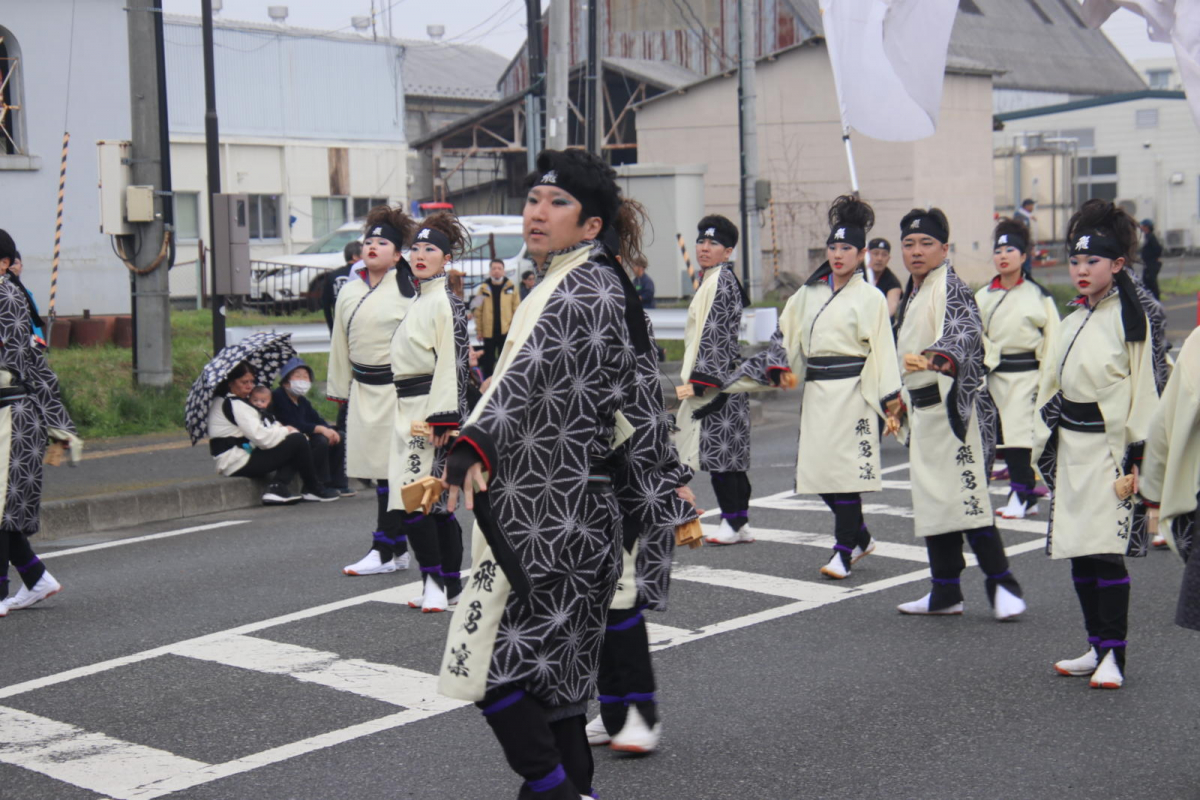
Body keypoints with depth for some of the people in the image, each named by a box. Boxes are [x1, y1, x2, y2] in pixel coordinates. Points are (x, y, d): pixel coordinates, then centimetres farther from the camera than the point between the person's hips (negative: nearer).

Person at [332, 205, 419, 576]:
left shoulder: (407, 292, -8)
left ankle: (384, 551, 2)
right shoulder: (349, 292, 11)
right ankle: (399, 550, 16)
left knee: (390, 469, -5)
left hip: (393, 389, -6)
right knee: (379, 470, 9)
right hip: (362, 389, 6)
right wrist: (339, 389, 20)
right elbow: (340, 343, 18)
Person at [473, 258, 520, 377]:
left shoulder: (511, 287, 1)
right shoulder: (483, 288, 1)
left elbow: (517, 310, 1)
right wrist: (479, 329, -4)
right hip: (488, 332, 0)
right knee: (488, 361, 8)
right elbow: (478, 311, -1)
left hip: (506, 331, 0)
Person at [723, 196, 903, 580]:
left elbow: (882, 353, -4)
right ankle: (860, 537, 23)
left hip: (851, 391, -6)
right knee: (817, 469, 5)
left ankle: (844, 550, 4)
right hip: (816, 391, 6)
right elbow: (785, 337, 19)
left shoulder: (870, 298, -1)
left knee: (845, 469, -6)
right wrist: (776, 368, 4)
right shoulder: (810, 293, 13)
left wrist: (891, 404, -8)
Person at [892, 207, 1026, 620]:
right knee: (932, 500, 11)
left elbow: (964, 332, -32)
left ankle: (1002, 585, -1)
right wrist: (901, 400, 31)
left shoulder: (951, 288, -12)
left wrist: (935, 357, -51)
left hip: (954, 406, -9)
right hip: (923, 411, 9)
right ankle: (945, 593, 19)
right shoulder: (912, 294, 17)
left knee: (965, 496, -10)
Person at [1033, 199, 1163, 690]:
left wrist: (1134, 458, -14)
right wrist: (1046, 448, 17)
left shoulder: (1128, 318, -7)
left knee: (1106, 551, -10)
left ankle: (1114, 657, -5)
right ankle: (1097, 648, 19)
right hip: (1070, 448, 8)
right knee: (1078, 552, 9)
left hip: (1108, 449, -8)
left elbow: (1141, 391, -9)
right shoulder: (1073, 321, 15)